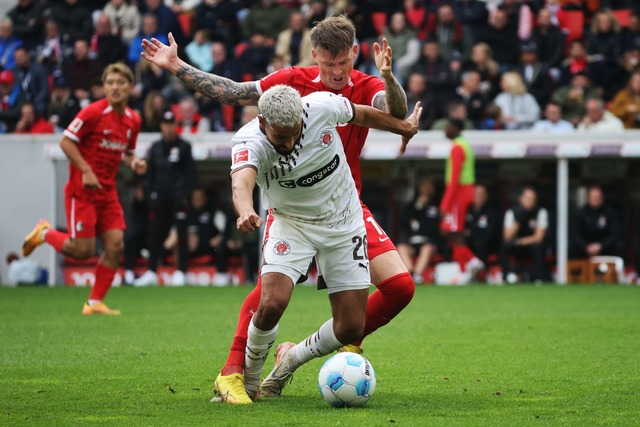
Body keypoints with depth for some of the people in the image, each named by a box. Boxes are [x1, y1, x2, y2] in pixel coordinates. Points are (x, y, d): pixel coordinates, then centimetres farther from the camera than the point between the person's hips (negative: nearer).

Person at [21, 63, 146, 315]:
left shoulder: (133, 120, 6)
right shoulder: (94, 112, -14)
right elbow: (66, 141, -13)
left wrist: (134, 163, -2)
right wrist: (86, 171, -20)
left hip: (107, 191, 6)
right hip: (82, 190, -6)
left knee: (115, 245, -5)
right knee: (83, 251, -7)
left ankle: (95, 303, 6)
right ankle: (44, 233, 22)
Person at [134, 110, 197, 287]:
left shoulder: (184, 146, 2)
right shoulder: (155, 148, 12)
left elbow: (191, 173, 1)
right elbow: (150, 173, 15)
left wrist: (186, 194, -8)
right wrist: (151, 194, 6)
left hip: (178, 197, -3)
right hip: (160, 197, 3)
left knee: (181, 235, -3)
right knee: (156, 235, 3)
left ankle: (181, 272, 0)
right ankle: (151, 272, 6)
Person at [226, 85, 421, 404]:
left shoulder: (322, 106, -22)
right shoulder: (248, 142, -28)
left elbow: (363, 114, 1)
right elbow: (242, 181, -49)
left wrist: (404, 127, 19)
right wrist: (246, 213, -72)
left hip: (343, 222, 2)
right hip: (290, 224, -2)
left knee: (351, 328, -3)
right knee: (272, 303, -27)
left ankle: (292, 358, 28)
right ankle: (247, 381, 1)